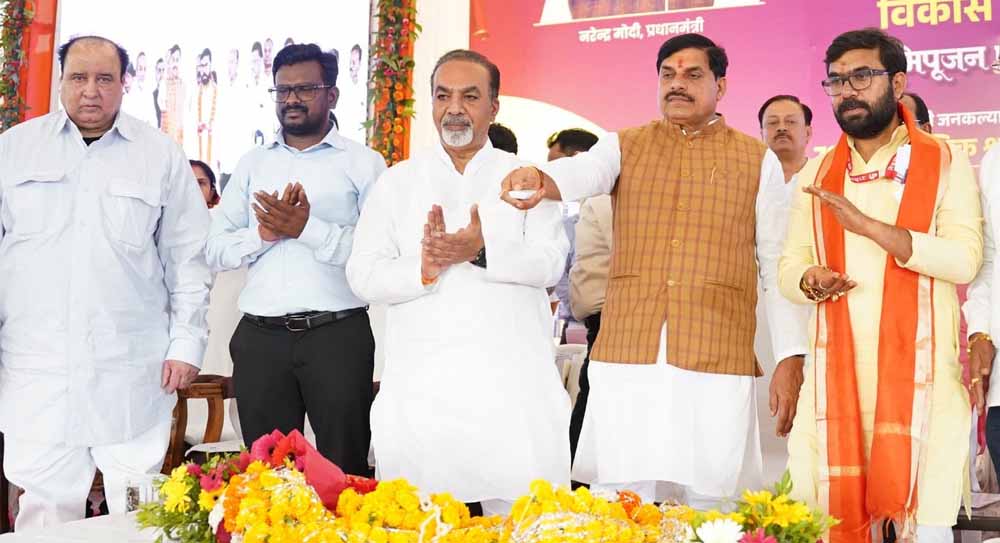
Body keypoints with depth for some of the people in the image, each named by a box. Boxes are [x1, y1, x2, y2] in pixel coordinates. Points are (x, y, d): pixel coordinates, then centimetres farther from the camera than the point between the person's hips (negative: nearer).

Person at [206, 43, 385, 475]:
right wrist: (263, 233, -8)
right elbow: (215, 251, 9)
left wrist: (309, 229, -15)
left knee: (344, 469, 3)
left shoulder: (363, 163, 3)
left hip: (337, 333, -3)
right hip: (260, 337, 4)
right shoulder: (252, 164, 16)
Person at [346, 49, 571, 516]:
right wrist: (423, 267, -16)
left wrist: (485, 252, -21)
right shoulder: (396, 183, 11)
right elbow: (363, 276, 3)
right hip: (420, 383, 1)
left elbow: (550, 263, -4)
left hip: (509, 385, -1)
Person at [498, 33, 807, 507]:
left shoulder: (758, 160, 8)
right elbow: (581, 172, -12)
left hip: (718, 365, 0)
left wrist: (790, 359, 0)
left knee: (708, 504, 4)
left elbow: (778, 264, 7)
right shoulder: (623, 147, 10)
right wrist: (540, 179, -36)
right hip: (626, 360, 1)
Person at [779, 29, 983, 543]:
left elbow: (964, 260, -9)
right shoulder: (816, 174, 16)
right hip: (834, 370, 3)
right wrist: (809, 281, -10)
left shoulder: (945, 163, 4)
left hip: (917, 369, -3)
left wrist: (868, 225, -18)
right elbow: (789, 266, 14)